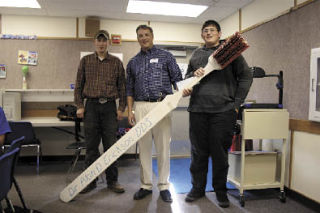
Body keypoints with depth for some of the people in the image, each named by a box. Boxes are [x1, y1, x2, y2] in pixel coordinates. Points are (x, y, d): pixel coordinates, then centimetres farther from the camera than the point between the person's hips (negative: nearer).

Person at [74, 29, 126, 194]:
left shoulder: (116, 62, 9)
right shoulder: (85, 61, 10)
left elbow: (122, 86, 7)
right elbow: (79, 85, 9)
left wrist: (121, 107, 0)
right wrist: (79, 105, 1)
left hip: (109, 106, 0)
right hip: (91, 106, 1)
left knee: (110, 144, 2)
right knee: (91, 145, 4)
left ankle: (112, 180, 14)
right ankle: (90, 180, 17)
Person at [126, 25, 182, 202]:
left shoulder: (166, 56, 8)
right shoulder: (133, 62, 16)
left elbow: (177, 79, 4)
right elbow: (130, 89, 15)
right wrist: (130, 111, 6)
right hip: (141, 107, 3)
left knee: (163, 146, 1)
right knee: (144, 147, 6)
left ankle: (164, 186, 13)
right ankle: (146, 185, 19)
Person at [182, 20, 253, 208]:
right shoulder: (196, 54, 19)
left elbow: (246, 76, 4)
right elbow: (187, 77, 22)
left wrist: (236, 103, -3)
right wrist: (194, 74, -2)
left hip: (223, 110, -3)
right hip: (198, 110, 3)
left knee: (220, 152, 4)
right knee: (198, 151, 10)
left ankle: (220, 190, 21)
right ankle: (198, 187, 26)